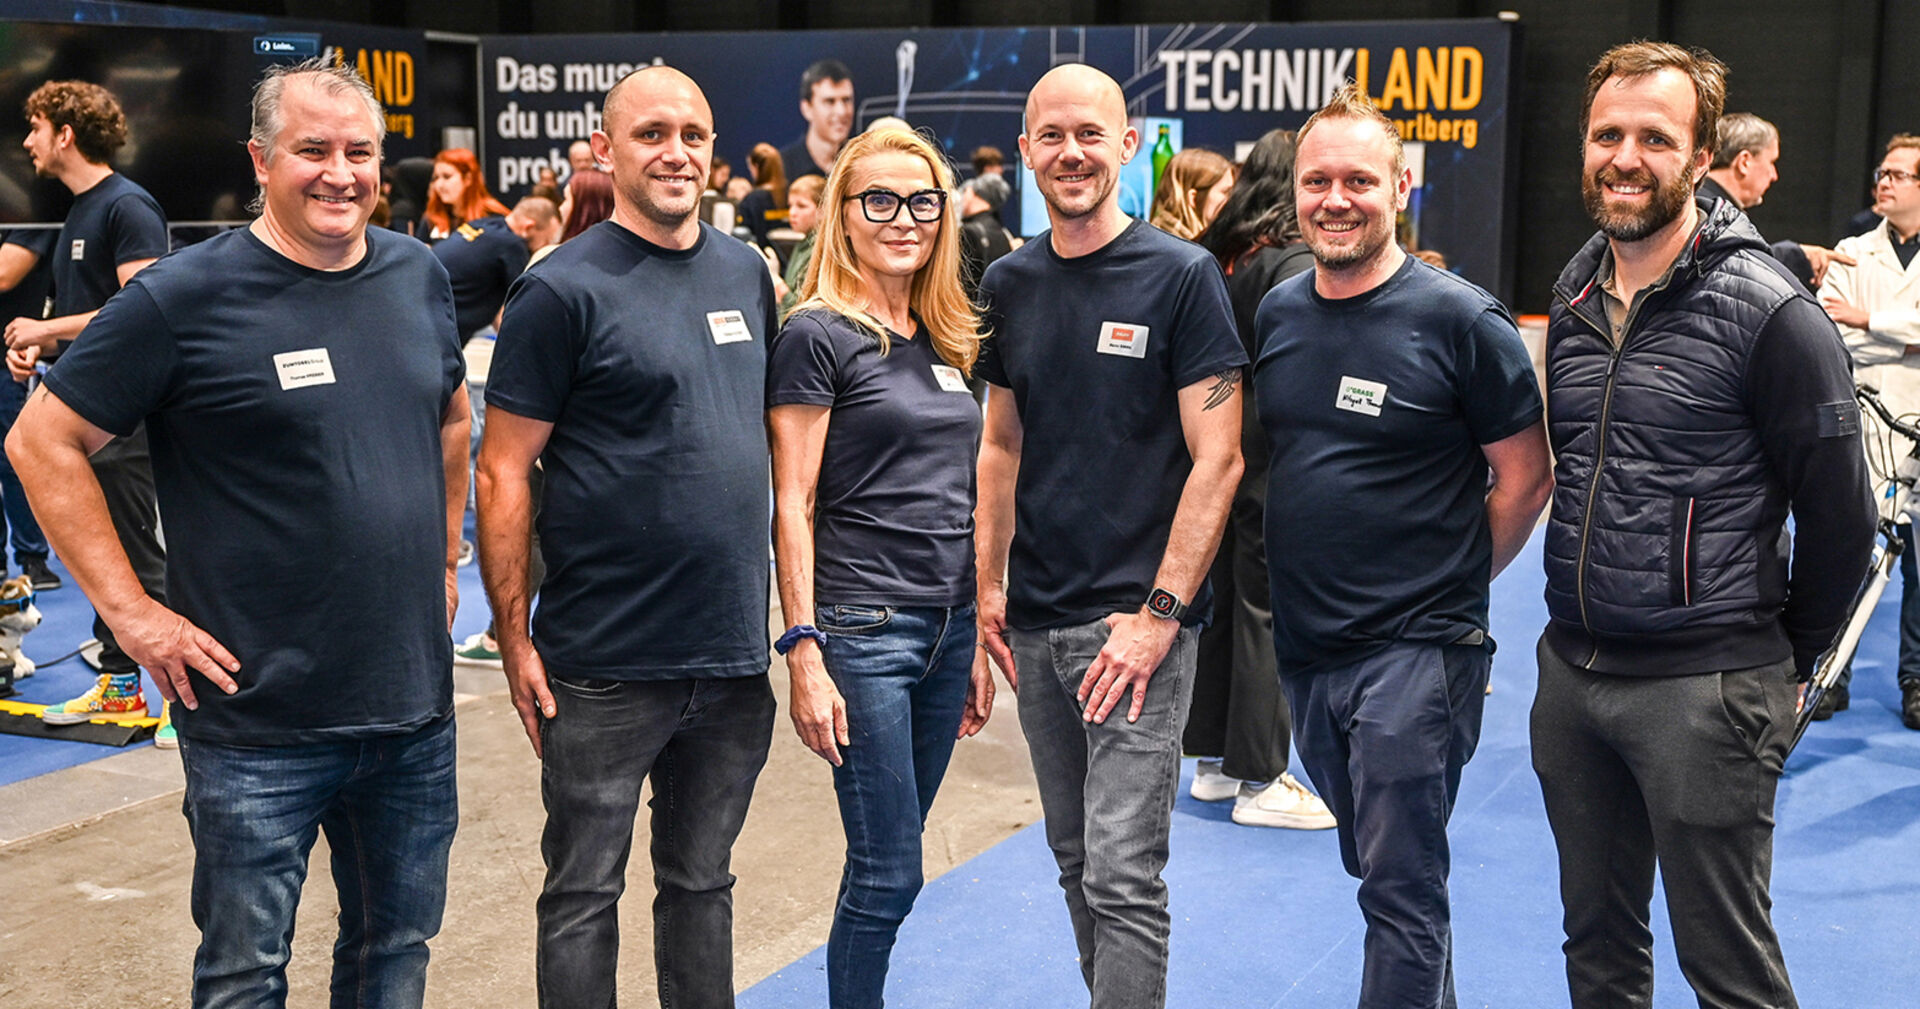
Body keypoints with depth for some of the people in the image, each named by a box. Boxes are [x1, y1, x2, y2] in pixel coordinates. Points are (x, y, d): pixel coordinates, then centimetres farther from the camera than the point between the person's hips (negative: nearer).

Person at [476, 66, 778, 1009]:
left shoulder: (745, 272, 8)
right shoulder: (563, 289, -9)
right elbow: (504, 473, -9)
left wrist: (791, 615, 12)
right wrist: (515, 639, -12)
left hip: (734, 653, 5)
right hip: (605, 664, -5)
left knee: (702, 882, 18)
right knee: (583, 894, 8)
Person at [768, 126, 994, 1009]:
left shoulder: (947, 340, 14)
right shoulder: (818, 335, -7)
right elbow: (791, 506, -10)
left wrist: (978, 640, 16)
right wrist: (803, 652, -16)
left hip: (948, 626, 7)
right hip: (861, 627, -6)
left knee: (888, 864, 13)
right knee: (888, 874, -2)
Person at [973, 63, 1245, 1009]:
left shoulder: (1181, 276, -8)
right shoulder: (1009, 283, 8)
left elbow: (1217, 459, -10)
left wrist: (1159, 612, -15)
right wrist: (989, 584, 9)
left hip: (1134, 620, -6)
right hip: (1037, 619, 6)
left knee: (1122, 875, -7)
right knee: (1075, 861, 15)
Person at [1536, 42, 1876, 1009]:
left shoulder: (1767, 311, -12)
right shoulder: (1573, 299, 8)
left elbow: (1839, 517, -8)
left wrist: (1786, 659, 2)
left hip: (1704, 691, -6)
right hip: (1571, 674, 6)